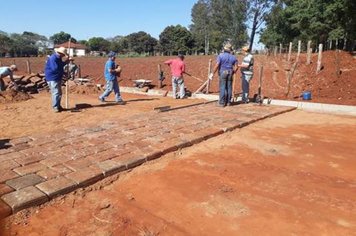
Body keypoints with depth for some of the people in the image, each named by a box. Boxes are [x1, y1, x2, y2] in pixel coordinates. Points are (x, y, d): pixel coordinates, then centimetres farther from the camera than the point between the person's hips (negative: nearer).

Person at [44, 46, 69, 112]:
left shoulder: (59, 58, 9)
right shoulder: (52, 58, -19)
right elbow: (55, 68, -27)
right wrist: (64, 63, -19)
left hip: (58, 78, 10)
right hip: (52, 79, -10)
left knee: (59, 93, 14)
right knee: (56, 93, -11)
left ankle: (58, 106, 25)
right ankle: (55, 107, -4)